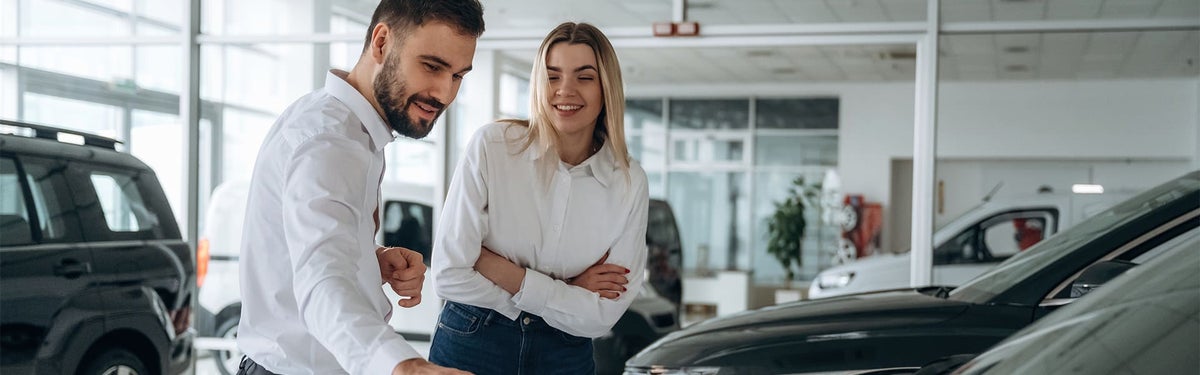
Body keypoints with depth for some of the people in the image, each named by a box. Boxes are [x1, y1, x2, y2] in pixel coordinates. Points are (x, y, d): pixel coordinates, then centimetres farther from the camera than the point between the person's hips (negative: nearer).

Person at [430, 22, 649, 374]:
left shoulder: (630, 183, -9)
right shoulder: (491, 146, -14)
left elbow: (602, 316, -11)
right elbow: (448, 276, -17)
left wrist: (499, 270, -18)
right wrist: (567, 293, -15)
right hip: (471, 345, -1)